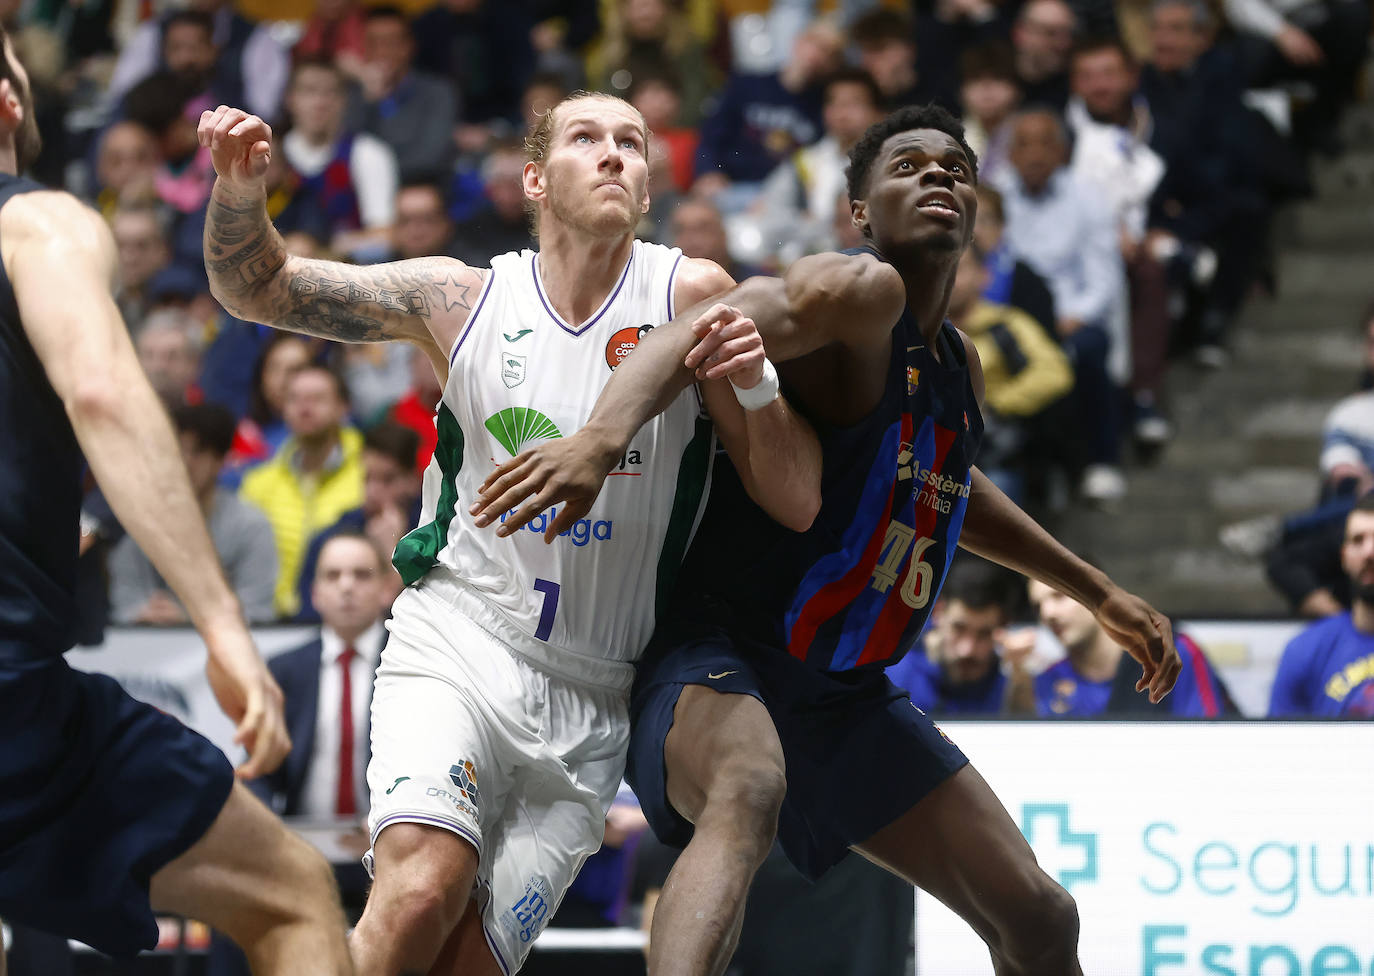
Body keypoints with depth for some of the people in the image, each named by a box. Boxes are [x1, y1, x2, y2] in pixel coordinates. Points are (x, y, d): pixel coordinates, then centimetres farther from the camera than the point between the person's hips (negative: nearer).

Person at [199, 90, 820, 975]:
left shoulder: (689, 297, -2)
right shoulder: (465, 297, 2)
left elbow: (797, 504, -4)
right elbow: (259, 289, 6)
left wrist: (755, 387, -23)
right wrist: (242, 189, -15)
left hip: (589, 703, 1)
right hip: (456, 645, -1)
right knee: (422, 891, -27)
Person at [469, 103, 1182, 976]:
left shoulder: (959, 366, 13)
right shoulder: (861, 292, -14)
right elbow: (703, 335, -34)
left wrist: (1098, 592, 40)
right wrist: (601, 437, -54)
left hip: (850, 696, 9)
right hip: (722, 658, -9)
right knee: (750, 792, -44)